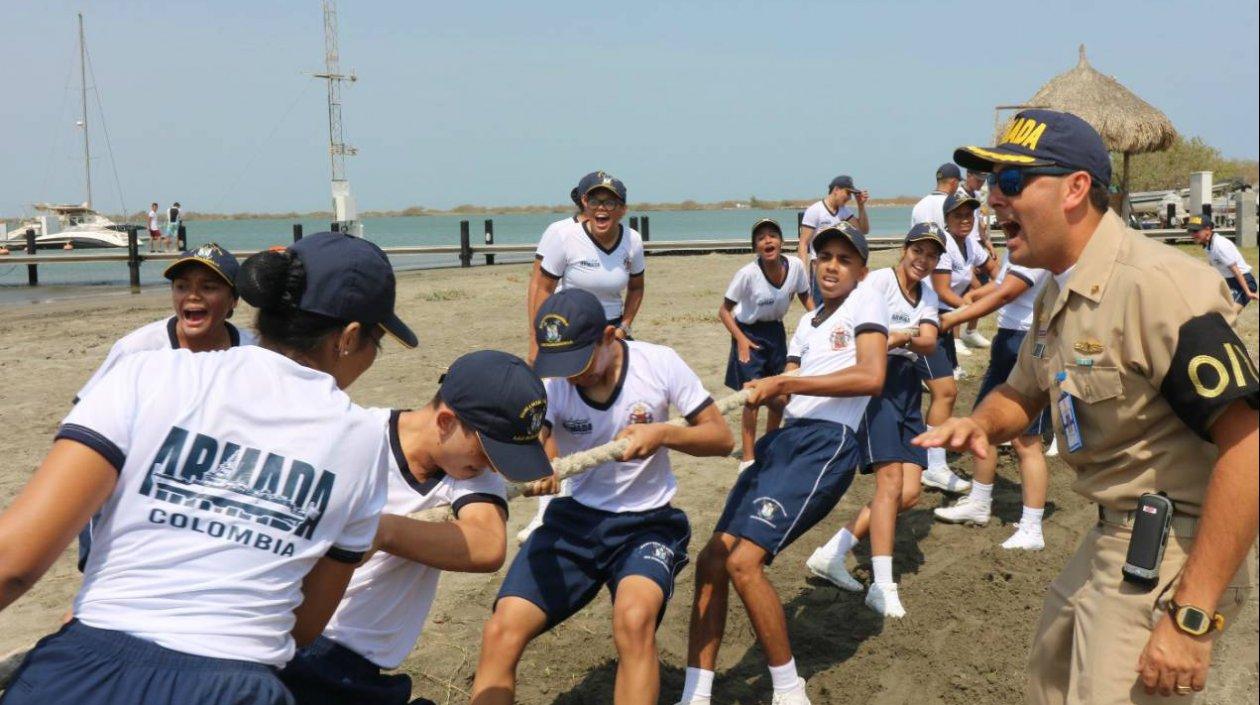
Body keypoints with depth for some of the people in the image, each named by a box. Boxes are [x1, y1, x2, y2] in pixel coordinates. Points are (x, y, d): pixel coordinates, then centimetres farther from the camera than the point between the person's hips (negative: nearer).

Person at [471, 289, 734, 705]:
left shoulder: (659, 363, -12)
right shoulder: (550, 383, -10)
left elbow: (722, 437, -7)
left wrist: (663, 434, -26)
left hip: (647, 522, -2)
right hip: (574, 519, 2)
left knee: (634, 619, -32)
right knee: (501, 633, -16)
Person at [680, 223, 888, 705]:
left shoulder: (866, 300, 2)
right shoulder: (809, 321, 26)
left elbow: (872, 377, -15)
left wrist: (785, 383, -14)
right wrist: (765, 389, -5)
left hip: (827, 444, -8)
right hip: (784, 438, 8)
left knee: (743, 562, -20)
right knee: (712, 560, 0)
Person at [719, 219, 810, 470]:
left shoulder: (795, 267, -15)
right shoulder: (747, 274, -25)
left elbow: (806, 299, 4)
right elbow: (724, 311, -14)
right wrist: (741, 339, -23)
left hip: (775, 331, 5)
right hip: (749, 333, -5)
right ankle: (747, 457, 2)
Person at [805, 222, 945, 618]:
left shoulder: (928, 296, 16)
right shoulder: (880, 280, -2)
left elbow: (929, 344, -2)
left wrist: (903, 336, -23)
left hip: (908, 387, 7)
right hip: (876, 381, -7)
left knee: (910, 492, 0)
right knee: (891, 481, -16)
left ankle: (831, 554, 8)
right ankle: (883, 586, -11)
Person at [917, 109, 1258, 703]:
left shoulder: (1156, 284, -24)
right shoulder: (1057, 295, 8)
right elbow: (1021, 396, 20)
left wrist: (1191, 619, -28)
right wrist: (980, 424, -5)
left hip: (1170, 556, -9)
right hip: (1110, 539, 10)